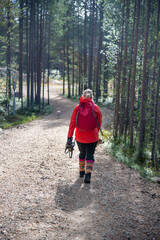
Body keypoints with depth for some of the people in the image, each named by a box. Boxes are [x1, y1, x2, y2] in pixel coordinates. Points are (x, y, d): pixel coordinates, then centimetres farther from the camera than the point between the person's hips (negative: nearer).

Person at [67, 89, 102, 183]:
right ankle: (88, 174, -10)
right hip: (92, 137, -2)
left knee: (82, 153, 22)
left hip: (80, 137, 2)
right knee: (90, 155, 6)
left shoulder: (77, 108, -4)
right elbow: (99, 123, 3)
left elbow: (72, 123, -6)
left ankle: (81, 172, 32)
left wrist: (69, 137, -4)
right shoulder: (96, 108, -6)